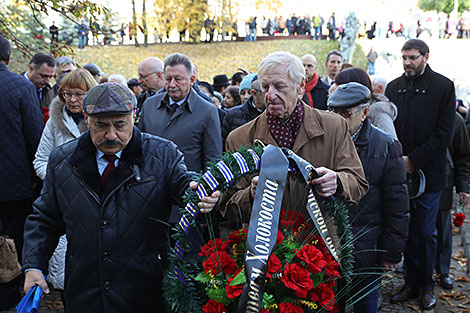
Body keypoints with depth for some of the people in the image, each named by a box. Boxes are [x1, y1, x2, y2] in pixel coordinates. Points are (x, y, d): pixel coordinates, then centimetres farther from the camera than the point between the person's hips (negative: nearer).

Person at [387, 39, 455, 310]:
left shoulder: (443, 87, -3)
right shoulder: (394, 87, 9)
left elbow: (444, 133, -8)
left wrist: (414, 160, -13)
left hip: (428, 173, -3)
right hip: (400, 172, 3)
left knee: (426, 232, 5)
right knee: (408, 231, 9)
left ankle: (427, 286, 20)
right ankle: (412, 284, 21)